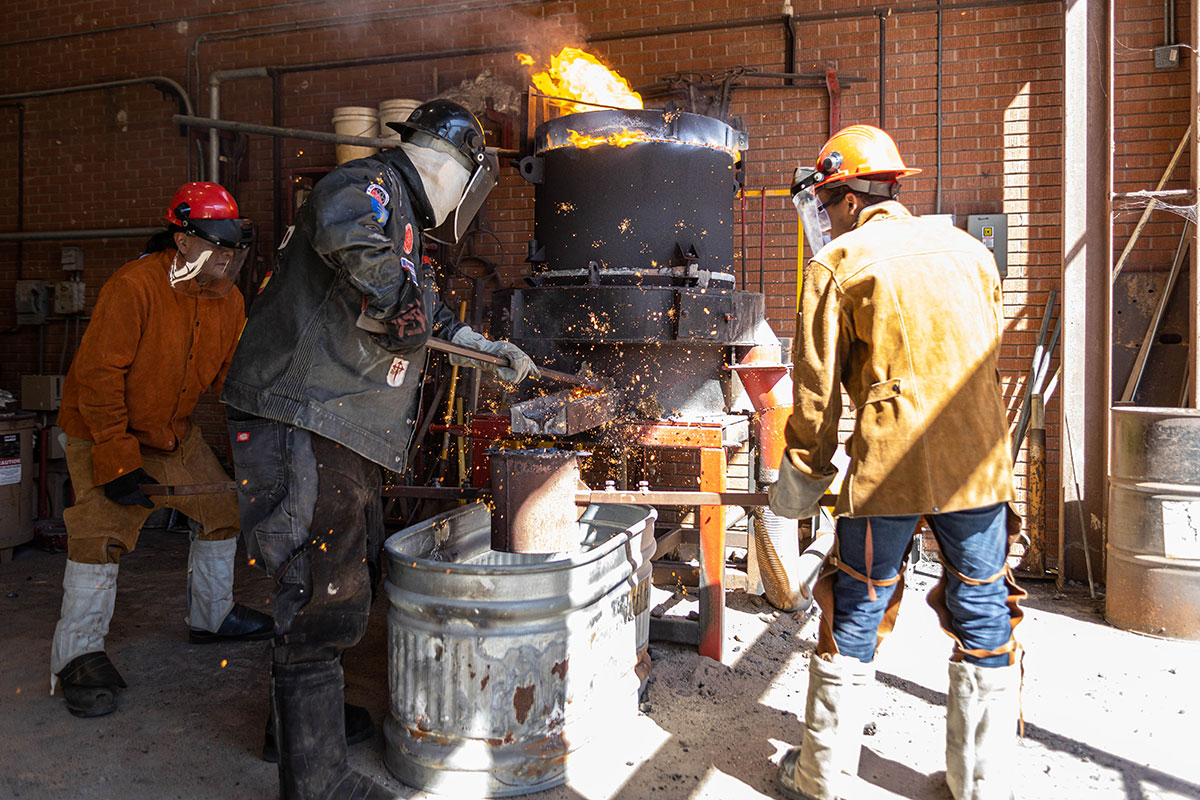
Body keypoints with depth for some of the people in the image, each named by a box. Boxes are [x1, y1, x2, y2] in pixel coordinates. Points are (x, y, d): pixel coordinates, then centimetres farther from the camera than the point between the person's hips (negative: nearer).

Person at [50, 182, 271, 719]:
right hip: (102, 431, -7)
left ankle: (212, 615, 26)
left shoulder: (228, 300, -4)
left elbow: (229, 377, 6)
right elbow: (98, 375, -25)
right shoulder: (133, 286, -26)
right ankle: (79, 654, 2)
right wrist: (117, 461, -26)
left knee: (222, 509, 7)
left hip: (175, 432, 7)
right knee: (101, 532, -14)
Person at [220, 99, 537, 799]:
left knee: (353, 572, 22)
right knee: (327, 599, -7)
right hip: (303, 426, -11)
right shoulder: (370, 185, -11)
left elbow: (426, 313, 35)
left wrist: (492, 350, 37)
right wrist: (397, 295, -23)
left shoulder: (401, 221, 23)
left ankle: (307, 711, 42)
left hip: (341, 437, 11)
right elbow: (343, 220, -37)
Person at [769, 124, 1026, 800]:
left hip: (889, 465, -4)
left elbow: (818, 387, -3)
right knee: (983, 619, 14)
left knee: (856, 618, 7)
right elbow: (988, 364, 20)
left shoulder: (838, 264, 0)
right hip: (980, 461, 5)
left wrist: (803, 475, 7)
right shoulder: (969, 250, 15)